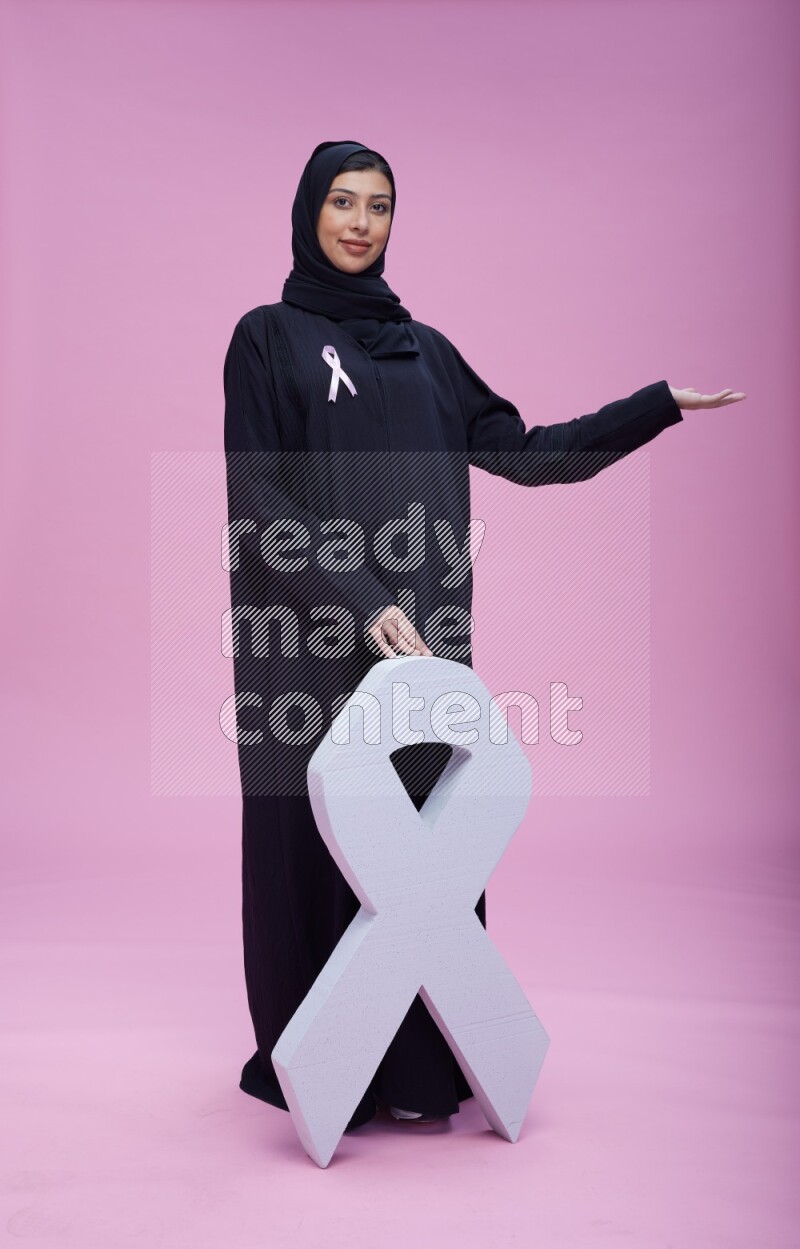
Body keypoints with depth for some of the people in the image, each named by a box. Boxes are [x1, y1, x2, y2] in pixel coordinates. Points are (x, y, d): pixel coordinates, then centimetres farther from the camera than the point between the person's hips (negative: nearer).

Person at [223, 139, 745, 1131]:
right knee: (318, 842, 1)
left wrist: (664, 403, 11)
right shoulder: (268, 338, 2)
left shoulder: (424, 347, 17)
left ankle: (415, 1066, 16)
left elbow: (522, 453, 14)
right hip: (312, 635, -4)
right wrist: (360, 604, -18)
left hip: (421, 633, 5)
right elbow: (258, 503, -8)